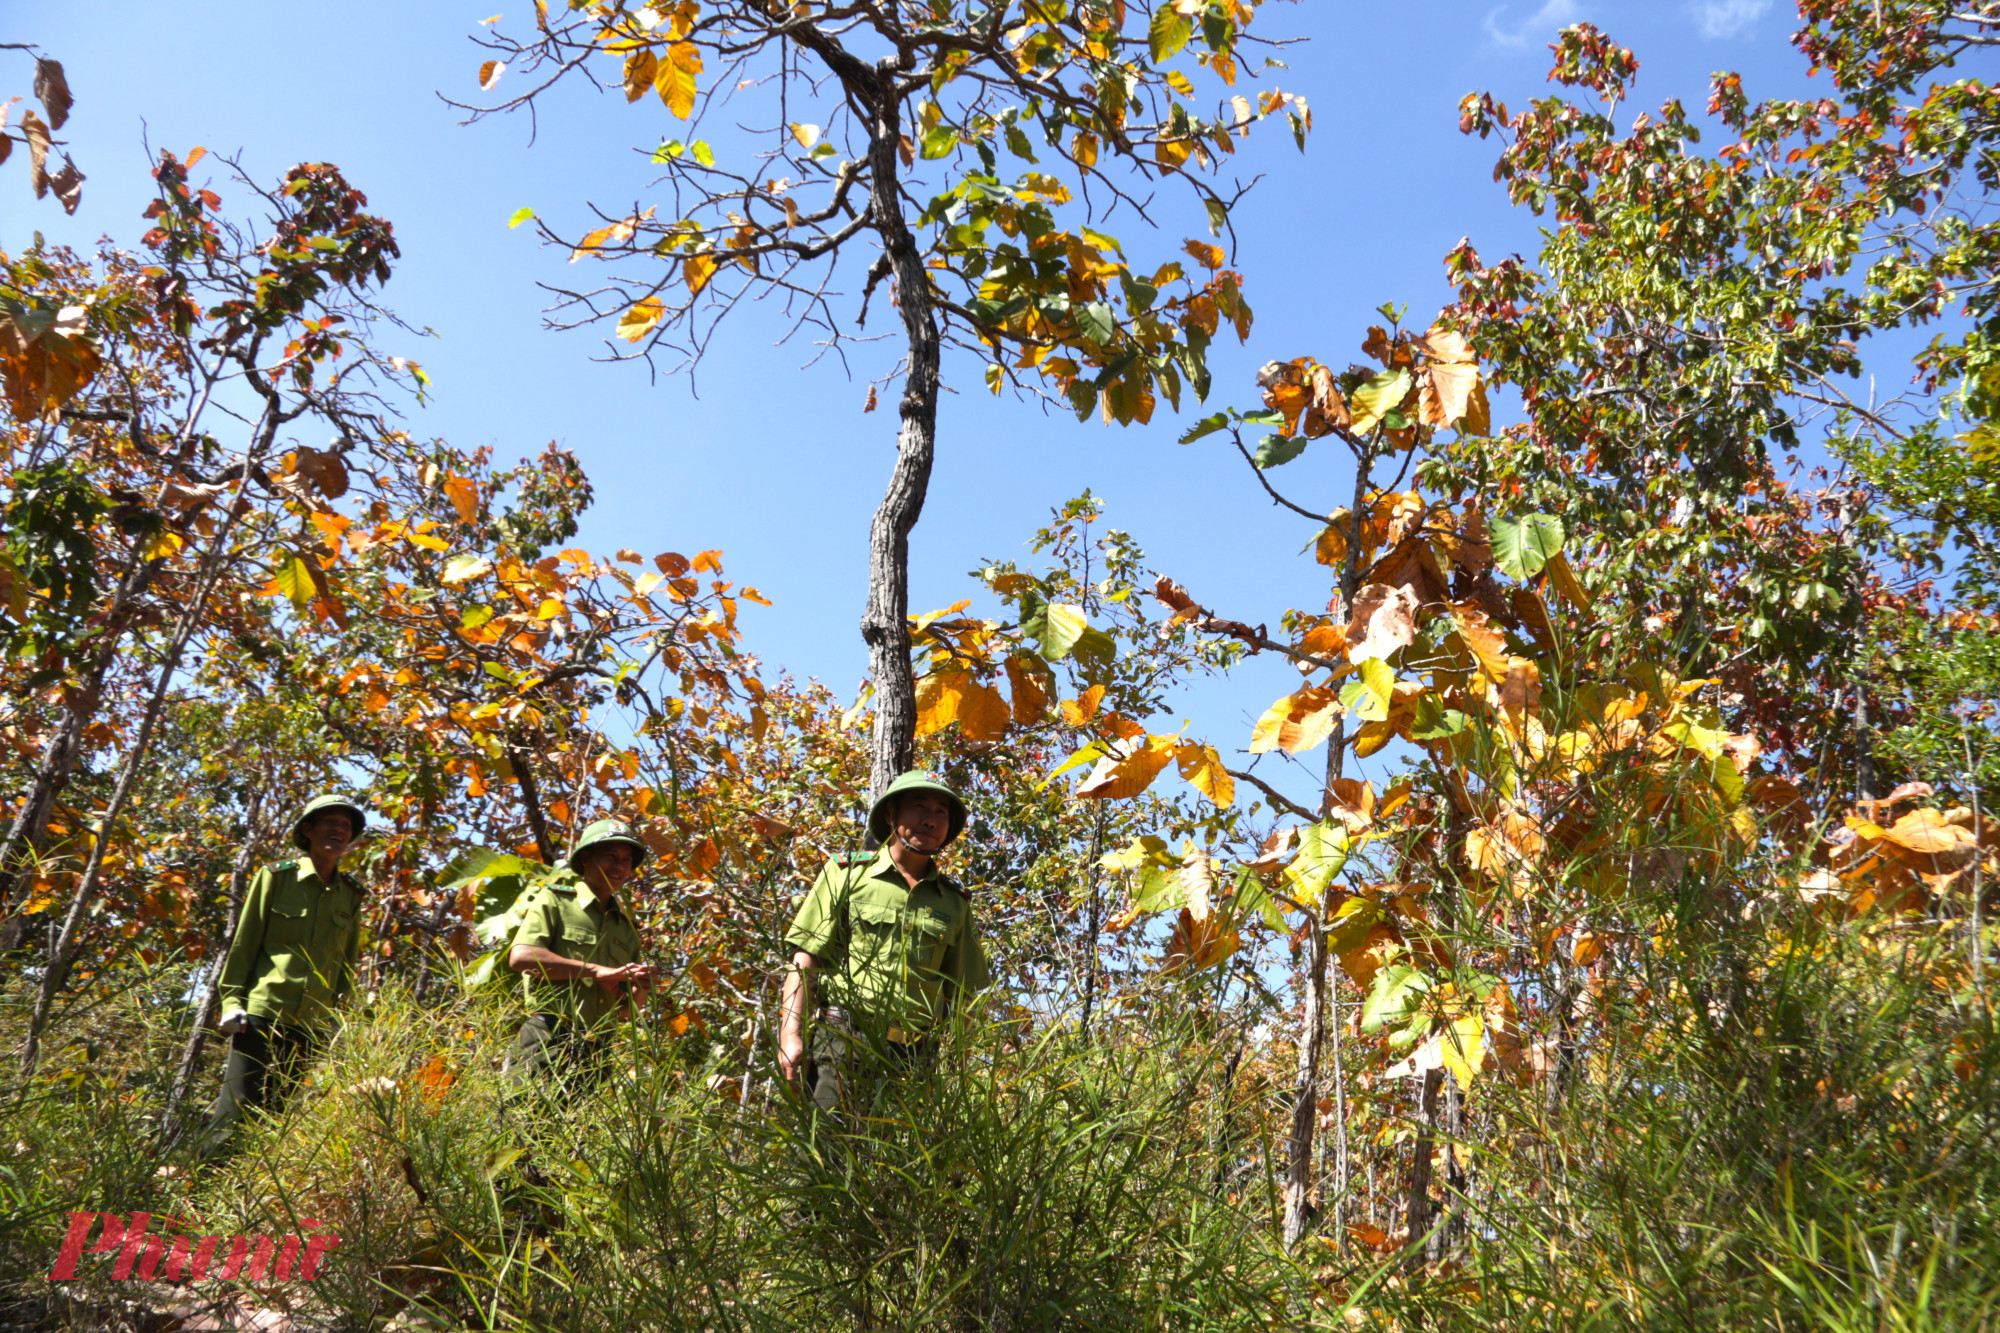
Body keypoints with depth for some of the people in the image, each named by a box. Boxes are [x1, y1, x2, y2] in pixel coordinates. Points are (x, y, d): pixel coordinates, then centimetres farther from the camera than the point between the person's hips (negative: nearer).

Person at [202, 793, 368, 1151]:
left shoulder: (350, 895, 12)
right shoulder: (277, 877, 2)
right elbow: (243, 943, 3)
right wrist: (232, 1000, -5)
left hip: (313, 1026, 4)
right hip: (262, 1013, -4)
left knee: (278, 1113, 5)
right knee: (240, 1106, -11)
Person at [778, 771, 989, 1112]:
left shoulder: (954, 903, 16)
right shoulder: (847, 873, 8)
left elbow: (961, 994, 18)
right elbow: (805, 959, 3)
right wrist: (791, 1034, -8)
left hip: (911, 1058, 3)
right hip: (840, 1046, -2)